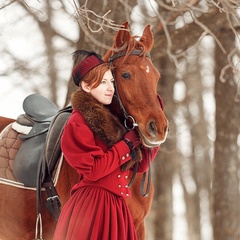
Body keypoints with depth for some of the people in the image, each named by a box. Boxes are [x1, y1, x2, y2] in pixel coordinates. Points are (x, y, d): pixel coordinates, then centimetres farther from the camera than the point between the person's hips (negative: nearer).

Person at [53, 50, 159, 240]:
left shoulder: (114, 119, 15)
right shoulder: (78, 123, -7)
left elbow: (141, 165, 14)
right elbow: (93, 170, -17)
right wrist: (127, 144, -10)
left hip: (117, 207, 7)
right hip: (91, 206, -7)